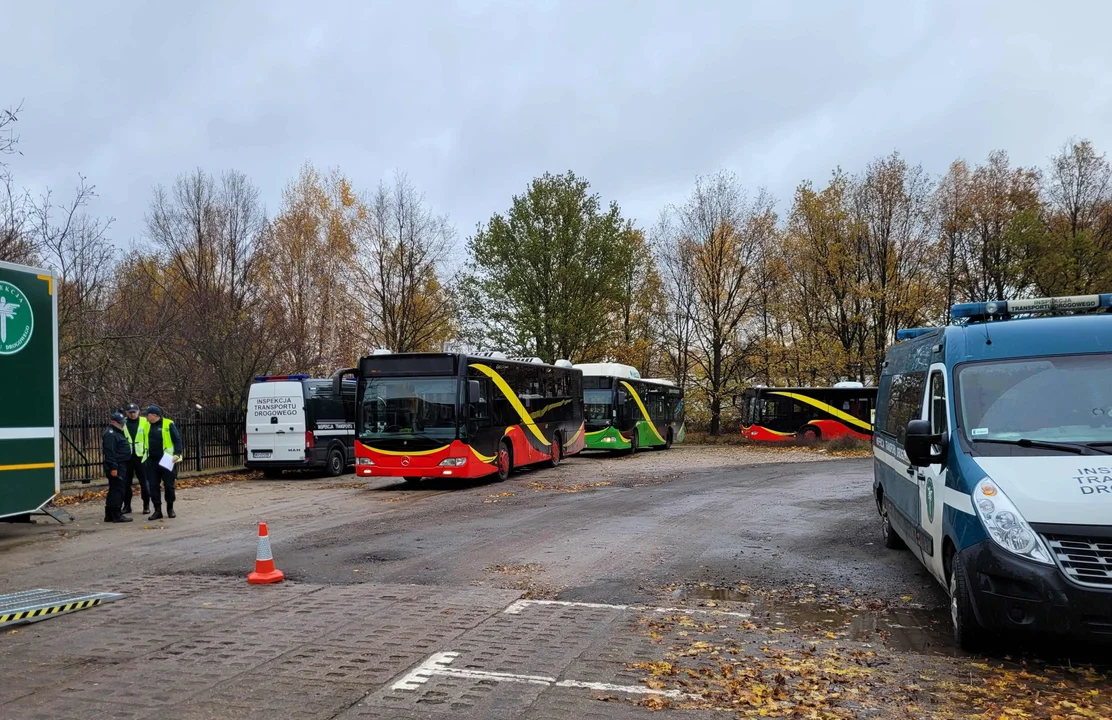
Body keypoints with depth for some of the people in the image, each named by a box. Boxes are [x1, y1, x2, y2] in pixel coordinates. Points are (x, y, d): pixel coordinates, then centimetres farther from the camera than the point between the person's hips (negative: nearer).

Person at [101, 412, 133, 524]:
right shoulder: (110, 434, -13)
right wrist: (113, 467, -25)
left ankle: (109, 515, 20)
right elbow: (110, 452, -21)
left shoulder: (116, 433, 21)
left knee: (114, 490, 14)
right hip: (116, 467, -11)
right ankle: (116, 515, -6)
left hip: (119, 466, 11)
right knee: (118, 490, -9)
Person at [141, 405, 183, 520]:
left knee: (169, 485, 4)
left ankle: (170, 508, 19)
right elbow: (145, 441, 17)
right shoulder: (147, 426, 9)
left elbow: (177, 440, -8)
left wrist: (177, 453, -19)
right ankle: (157, 510, 12)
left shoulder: (168, 424, -7)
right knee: (153, 486, 4)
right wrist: (145, 456, 11)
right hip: (152, 461, 5)